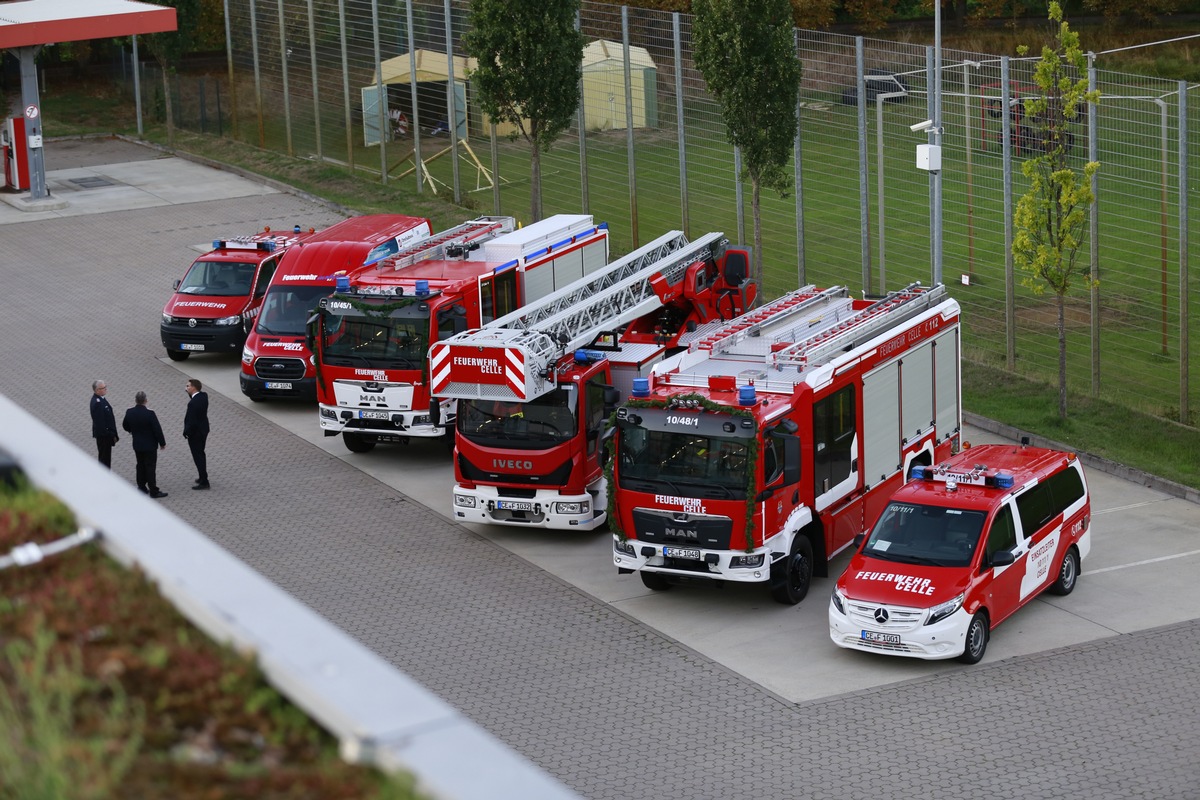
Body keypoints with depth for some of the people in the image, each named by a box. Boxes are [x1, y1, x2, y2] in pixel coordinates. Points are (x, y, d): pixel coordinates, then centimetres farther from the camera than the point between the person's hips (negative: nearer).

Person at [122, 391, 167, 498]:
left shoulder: (129, 412, -6)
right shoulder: (149, 414, -23)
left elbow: (125, 425, 11)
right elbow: (157, 429, -18)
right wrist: (162, 443, -5)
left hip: (137, 444, 5)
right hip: (150, 445, -5)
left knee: (141, 466, 18)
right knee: (150, 468, -1)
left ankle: (141, 487, 25)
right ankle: (153, 491, 2)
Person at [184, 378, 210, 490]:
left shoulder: (193, 403, -29)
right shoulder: (204, 396, -3)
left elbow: (191, 421, -25)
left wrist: (186, 432, -11)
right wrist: (190, 393, -3)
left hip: (195, 433, -9)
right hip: (203, 429, 9)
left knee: (198, 456, 0)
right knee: (201, 454, 23)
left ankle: (204, 482, 5)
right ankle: (203, 477, 36)